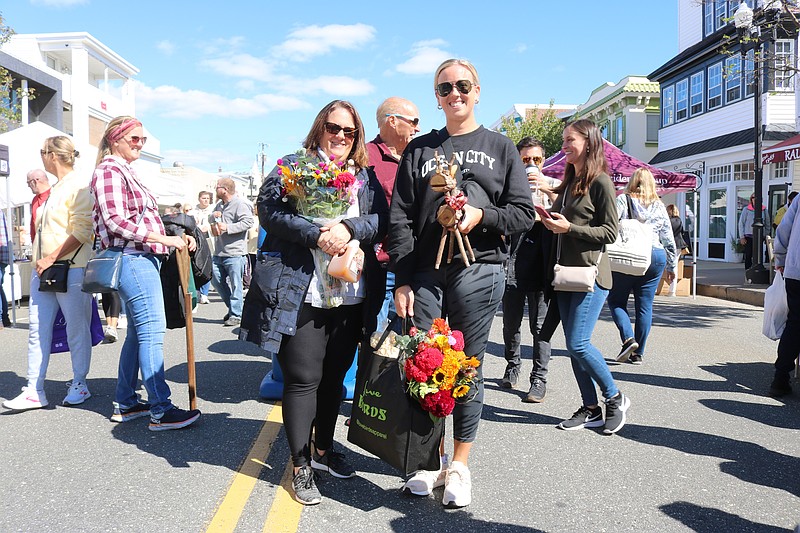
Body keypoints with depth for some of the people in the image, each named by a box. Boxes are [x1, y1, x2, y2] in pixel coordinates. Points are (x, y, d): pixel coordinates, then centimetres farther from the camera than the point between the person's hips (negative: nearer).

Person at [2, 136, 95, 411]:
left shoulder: (79, 186, -6)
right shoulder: (55, 189, 20)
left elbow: (82, 232, -15)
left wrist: (51, 259, -15)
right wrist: (40, 261, 14)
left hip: (71, 269, -8)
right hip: (43, 269, 9)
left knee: (77, 329, 2)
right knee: (37, 329, 5)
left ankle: (79, 384, 14)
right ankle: (34, 391, 8)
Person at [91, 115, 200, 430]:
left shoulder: (126, 172, 21)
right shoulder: (109, 170, -7)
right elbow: (116, 221, -17)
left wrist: (176, 239, 12)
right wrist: (164, 239, -19)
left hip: (142, 258, 10)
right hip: (132, 259, -10)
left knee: (138, 332, 12)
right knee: (152, 330, -11)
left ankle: (125, 404, 20)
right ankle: (160, 411, -8)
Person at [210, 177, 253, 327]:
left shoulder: (240, 204, -10)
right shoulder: (220, 204, 18)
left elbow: (248, 222, -22)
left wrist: (227, 228, -21)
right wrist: (213, 215, 6)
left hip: (235, 253, -9)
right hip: (219, 252, 9)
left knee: (235, 284, -5)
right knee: (216, 281, 12)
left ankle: (236, 315, 3)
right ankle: (233, 307, 26)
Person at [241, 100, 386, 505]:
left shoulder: (366, 177, 15)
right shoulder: (293, 165, 4)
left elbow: (381, 220, 3)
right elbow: (268, 210, -10)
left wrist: (348, 227, -17)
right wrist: (317, 235, -21)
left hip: (352, 294, 4)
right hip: (302, 292, -4)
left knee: (334, 376, 15)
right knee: (303, 378, -1)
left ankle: (324, 449, 33)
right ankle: (300, 466, 13)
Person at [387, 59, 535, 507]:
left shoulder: (501, 147, 12)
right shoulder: (419, 150, 13)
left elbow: (524, 213, 7)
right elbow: (400, 219, 6)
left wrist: (482, 215, -12)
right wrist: (402, 281, -3)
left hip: (478, 270, -1)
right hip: (424, 272, 1)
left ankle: (460, 466, 17)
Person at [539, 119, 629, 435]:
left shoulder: (600, 181, -7)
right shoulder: (568, 183, 17)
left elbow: (610, 233, -10)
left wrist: (569, 228, -16)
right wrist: (550, 222, 2)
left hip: (591, 273, -8)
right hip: (566, 273, 8)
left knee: (578, 344, -11)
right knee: (574, 345, 7)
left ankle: (615, 399, 9)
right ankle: (591, 410, 17)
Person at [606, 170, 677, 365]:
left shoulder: (622, 201, 1)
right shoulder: (659, 206, 11)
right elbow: (668, 240, 13)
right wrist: (672, 266, 21)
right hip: (655, 257, 3)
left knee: (616, 300, 10)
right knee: (645, 305, 8)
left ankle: (628, 338, -10)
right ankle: (638, 353, 11)